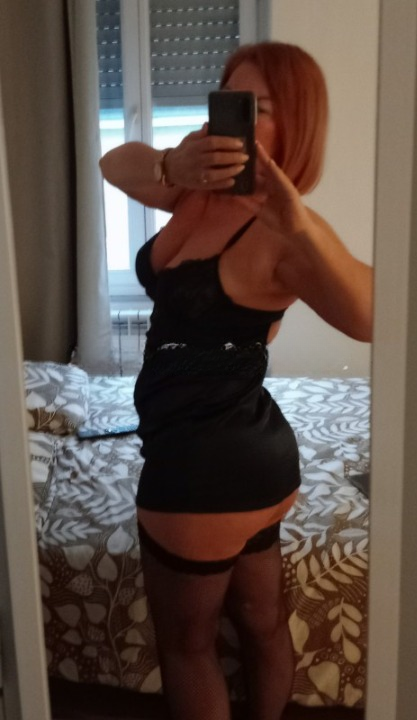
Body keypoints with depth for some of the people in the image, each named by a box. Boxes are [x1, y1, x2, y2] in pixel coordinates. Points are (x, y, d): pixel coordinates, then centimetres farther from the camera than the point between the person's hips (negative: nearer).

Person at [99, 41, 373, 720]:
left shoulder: (284, 232, -22)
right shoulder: (205, 193, 2)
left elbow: (373, 319, -37)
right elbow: (116, 163, -9)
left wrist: (300, 225, -50)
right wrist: (171, 167, -30)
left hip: (205, 465, -8)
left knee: (185, 642, 15)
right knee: (260, 619, 25)